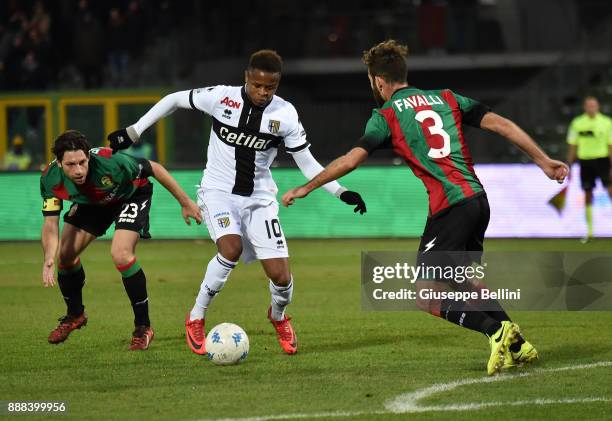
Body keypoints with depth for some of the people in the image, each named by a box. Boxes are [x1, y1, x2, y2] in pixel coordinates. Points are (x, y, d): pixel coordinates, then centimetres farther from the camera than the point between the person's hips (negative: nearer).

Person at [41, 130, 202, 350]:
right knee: (65, 253, -2)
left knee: (120, 254, -24)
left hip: (132, 195, -5)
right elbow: (50, 223, -22)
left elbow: (154, 169, -26)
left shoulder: (110, 162, -41)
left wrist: (185, 202, -18)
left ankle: (143, 327, -9)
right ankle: (75, 314, 27)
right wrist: (49, 259, -40)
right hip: (90, 201, 5)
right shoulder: (50, 179, -29)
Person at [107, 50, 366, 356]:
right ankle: (196, 319, -10)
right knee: (231, 249, -31)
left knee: (281, 276, -8)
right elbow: (174, 100, 4)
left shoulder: (285, 114, -6)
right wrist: (134, 132, 5)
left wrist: (341, 193, -10)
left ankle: (278, 317, 30)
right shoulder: (221, 98, -11)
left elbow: (307, 163, 2)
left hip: (259, 199, 2)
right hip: (218, 192, -2)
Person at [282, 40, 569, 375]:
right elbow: (502, 125, 10)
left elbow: (350, 160, -7)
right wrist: (544, 161, 15)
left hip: (448, 208, -7)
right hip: (478, 198, 7)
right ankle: (518, 346, 21)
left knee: (428, 299, -4)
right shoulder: (446, 99, 17)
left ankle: (496, 331, -21)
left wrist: (304, 189, 4)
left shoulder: (386, 116, 2)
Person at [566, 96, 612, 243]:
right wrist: (569, 167, 7)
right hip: (585, 161, 2)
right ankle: (589, 232, 12)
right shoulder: (577, 123, 4)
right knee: (588, 195, 5)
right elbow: (572, 146, 9)